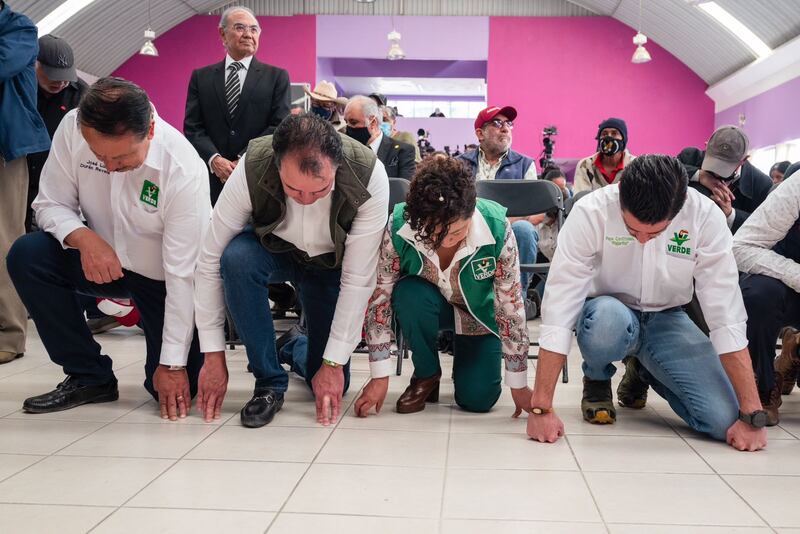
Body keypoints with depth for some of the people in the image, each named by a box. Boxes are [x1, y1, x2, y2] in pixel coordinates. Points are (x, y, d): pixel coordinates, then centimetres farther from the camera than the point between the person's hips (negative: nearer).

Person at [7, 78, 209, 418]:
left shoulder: (184, 170, -30)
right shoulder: (72, 128, -20)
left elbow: (184, 275, -27)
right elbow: (50, 204, -7)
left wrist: (173, 365, -23)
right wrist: (83, 237, -32)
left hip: (163, 279, -4)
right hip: (104, 262, 4)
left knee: (175, 390, -15)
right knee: (26, 256, -22)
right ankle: (90, 377, -6)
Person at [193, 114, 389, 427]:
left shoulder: (369, 175, -35)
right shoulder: (251, 170, -33)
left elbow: (358, 279, -28)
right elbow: (210, 261, -26)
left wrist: (334, 363, -25)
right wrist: (213, 354, -24)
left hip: (332, 263, 0)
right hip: (274, 249, 1)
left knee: (331, 390, -5)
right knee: (236, 257, -37)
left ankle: (296, 350, 33)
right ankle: (269, 382, -17)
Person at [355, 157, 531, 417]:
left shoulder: (497, 229, -32)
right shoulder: (398, 227, -31)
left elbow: (511, 305, -23)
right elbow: (379, 297, -22)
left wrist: (519, 385, -15)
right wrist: (380, 377, -21)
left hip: (479, 312, 0)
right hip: (426, 306, 1)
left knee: (478, 399, -13)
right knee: (409, 295, -33)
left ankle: (460, 348, 21)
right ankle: (426, 375, -5)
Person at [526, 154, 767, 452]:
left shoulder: (706, 217, -20)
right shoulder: (590, 212, -25)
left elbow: (726, 315, -19)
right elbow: (560, 306, -28)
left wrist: (753, 416, -22)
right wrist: (541, 408, -31)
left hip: (666, 319, 2)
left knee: (724, 420, -18)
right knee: (608, 321, -38)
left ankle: (646, 372, 15)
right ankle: (597, 379, 0)